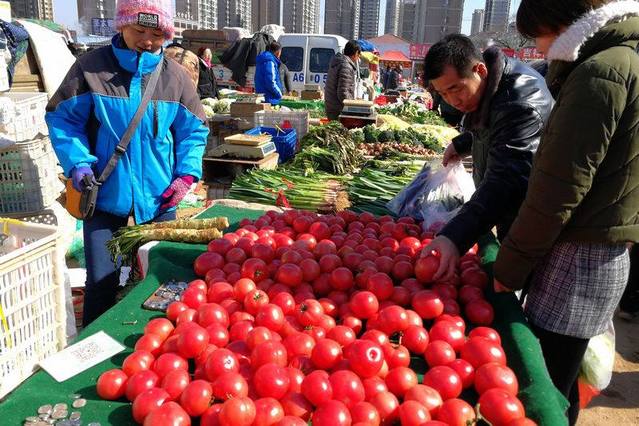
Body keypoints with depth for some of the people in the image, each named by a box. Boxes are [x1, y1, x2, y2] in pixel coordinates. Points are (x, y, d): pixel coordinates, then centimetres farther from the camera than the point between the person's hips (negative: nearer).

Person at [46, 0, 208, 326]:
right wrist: (77, 162, -12)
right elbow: (62, 118, 2)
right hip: (105, 193, -1)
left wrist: (186, 174, -5)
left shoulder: (175, 76, 0)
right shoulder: (92, 66, -5)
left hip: (158, 197, 2)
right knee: (101, 281, 4)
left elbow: (194, 130, 7)